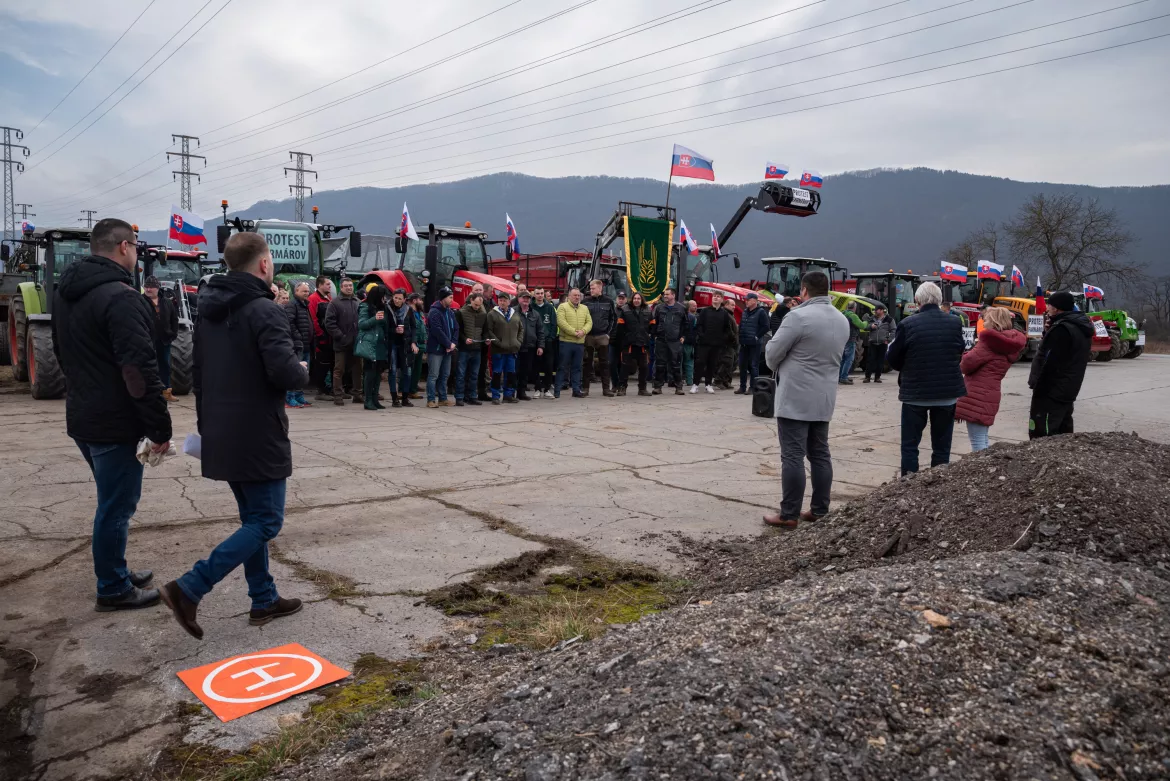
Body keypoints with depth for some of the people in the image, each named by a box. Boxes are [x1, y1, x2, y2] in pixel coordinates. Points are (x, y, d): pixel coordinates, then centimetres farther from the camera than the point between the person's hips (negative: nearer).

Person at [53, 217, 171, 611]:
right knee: (116, 506, 2)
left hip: (82, 416, 10)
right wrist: (160, 428, -19)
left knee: (111, 500, 22)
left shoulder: (64, 293, 11)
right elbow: (140, 370, -24)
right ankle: (113, 589, 14)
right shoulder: (120, 297, -20)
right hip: (114, 423, -9)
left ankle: (115, 571, 34)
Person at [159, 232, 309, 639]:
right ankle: (189, 589, -6)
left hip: (221, 435, 9)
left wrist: (205, 423, 23)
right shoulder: (264, 311, -17)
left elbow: (198, 371, 17)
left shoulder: (208, 310, 10)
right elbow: (285, 374, -25)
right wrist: (304, 370, -2)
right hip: (258, 437, -9)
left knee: (253, 517, 17)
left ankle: (264, 599, 22)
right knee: (266, 521, 0)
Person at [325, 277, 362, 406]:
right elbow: (329, 323, -8)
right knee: (339, 370, 1)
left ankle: (357, 394, 19)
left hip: (356, 342, 5)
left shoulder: (358, 302, 11)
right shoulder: (335, 303, -3)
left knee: (357, 369, 10)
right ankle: (338, 396, 7)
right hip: (341, 343, -4)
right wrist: (340, 336, -14)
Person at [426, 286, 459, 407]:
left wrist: (453, 343, -4)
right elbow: (437, 331, -19)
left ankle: (442, 399, 19)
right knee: (433, 376, -4)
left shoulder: (450, 312, 12)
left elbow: (456, 328, 11)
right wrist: (449, 344, -15)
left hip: (447, 349, 8)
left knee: (445, 375, 12)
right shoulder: (434, 312, -13)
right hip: (436, 349, -8)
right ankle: (431, 400, 0)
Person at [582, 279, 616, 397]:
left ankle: (606, 388, 8)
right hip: (588, 336, 0)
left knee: (604, 363, 4)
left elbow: (614, 318, 7)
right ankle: (585, 387, 9)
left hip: (603, 336, 0)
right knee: (587, 363, 4)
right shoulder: (586, 301, 2)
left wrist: (609, 333, -1)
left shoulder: (608, 301, 3)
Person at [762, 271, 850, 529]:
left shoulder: (798, 316, -15)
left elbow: (772, 354, -10)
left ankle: (789, 515, -1)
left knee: (793, 456, -4)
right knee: (820, 454, 13)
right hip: (825, 398, 8)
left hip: (795, 398, -8)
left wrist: (780, 369, 11)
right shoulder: (842, 320, 11)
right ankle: (819, 510, 19)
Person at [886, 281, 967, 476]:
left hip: (915, 392, -3)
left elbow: (893, 359, -5)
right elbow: (959, 355, 10)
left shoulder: (908, 324, -12)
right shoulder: (955, 323, -2)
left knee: (910, 445, 8)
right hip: (947, 391, 3)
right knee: (942, 446, 12)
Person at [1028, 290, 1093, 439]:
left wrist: (1035, 382, -13)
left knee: (1041, 436, -10)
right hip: (1067, 390, 11)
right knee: (1063, 433, 17)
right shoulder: (1081, 327, 14)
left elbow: (1047, 361, -23)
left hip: (1051, 391, -11)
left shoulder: (1062, 328, -19)